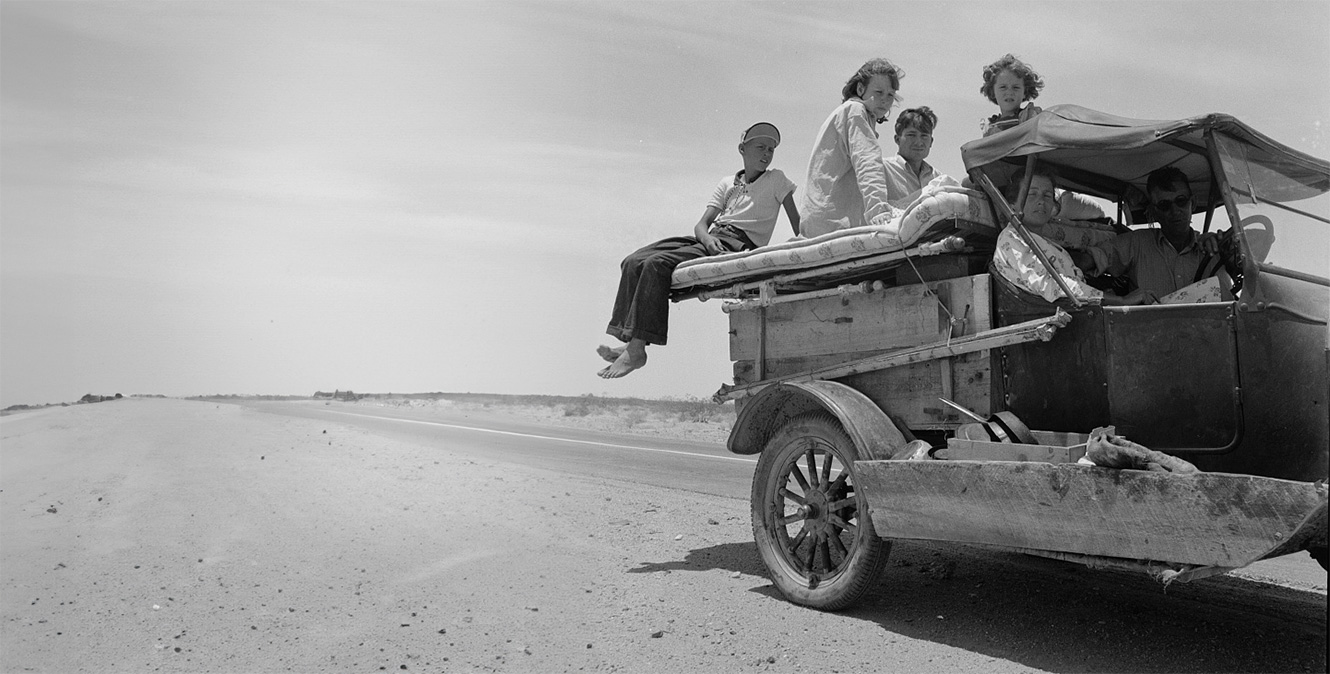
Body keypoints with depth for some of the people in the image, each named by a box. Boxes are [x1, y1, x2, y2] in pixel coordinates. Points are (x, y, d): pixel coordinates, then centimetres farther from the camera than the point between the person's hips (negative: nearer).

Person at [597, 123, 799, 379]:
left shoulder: (776, 179, 11)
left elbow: (797, 221, 6)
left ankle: (637, 350, -29)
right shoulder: (728, 183, 22)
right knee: (634, 262, -11)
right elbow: (702, 223, 12)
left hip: (738, 244, -6)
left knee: (656, 264, -26)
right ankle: (628, 342, -19)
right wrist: (707, 238, -12)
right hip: (711, 239, 6)